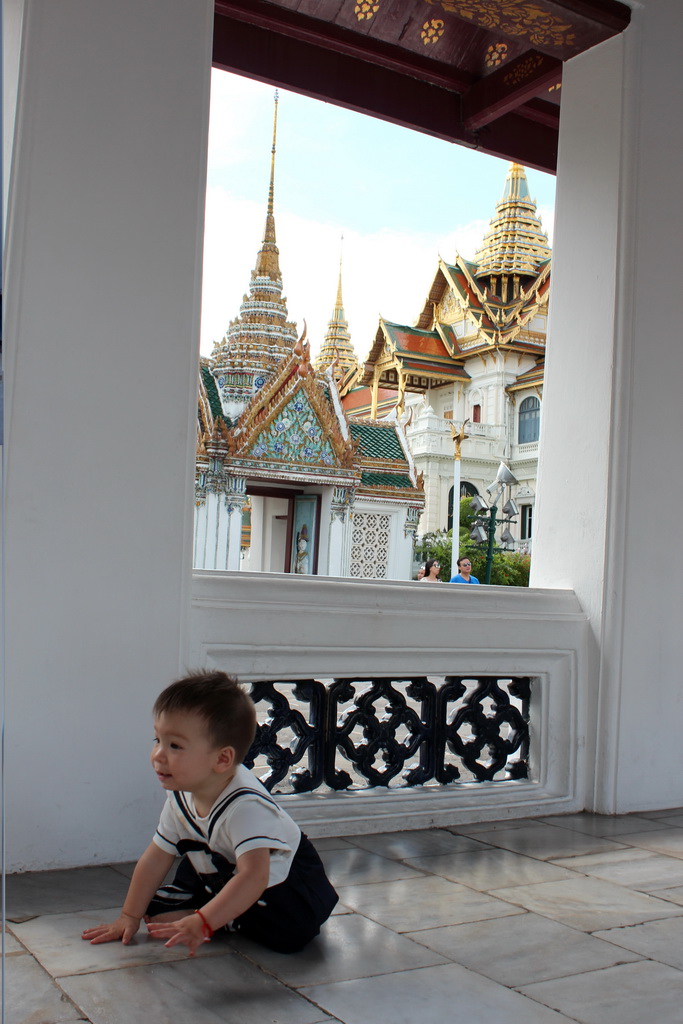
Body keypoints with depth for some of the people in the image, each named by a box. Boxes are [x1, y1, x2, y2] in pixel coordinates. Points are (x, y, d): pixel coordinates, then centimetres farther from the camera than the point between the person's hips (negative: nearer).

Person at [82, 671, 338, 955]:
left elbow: (253, 876, -48)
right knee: (157, 910, -4)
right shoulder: (180, 797, -13)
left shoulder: (246, 806, -39)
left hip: (279, 878, -6)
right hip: (221, 875, 6)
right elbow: (155, 859, -3)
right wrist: (129, 917, -2)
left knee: (290, 931, -30)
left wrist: (202, 923, -52)